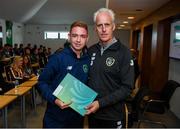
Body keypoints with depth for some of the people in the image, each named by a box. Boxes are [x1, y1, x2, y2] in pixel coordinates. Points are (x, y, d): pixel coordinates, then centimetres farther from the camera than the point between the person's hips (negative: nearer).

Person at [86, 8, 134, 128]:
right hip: (92, 111, 5)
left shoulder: (123, 52, -13)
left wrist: (101, 103, -22)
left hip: (112, 115, -4)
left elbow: (127, 88, -17)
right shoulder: (91, 50, 2)